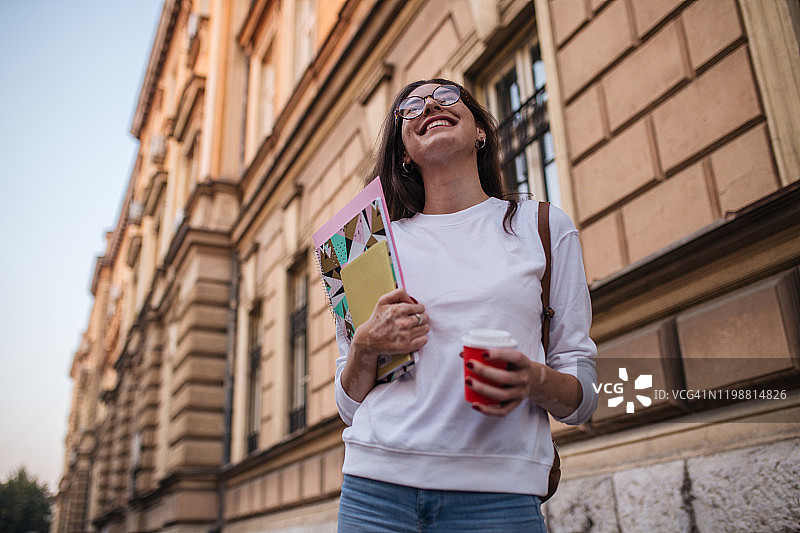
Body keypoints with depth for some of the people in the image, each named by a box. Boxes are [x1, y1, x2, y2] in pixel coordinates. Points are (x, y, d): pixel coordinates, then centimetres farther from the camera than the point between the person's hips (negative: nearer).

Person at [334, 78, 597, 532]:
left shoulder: (546, 227, 6)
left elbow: (583, 396, 6)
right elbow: (350, 404, 12)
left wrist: (534, 381, -15)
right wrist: (365, 347, -8)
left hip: (498, 494, -1)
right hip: (377, 484, 2)